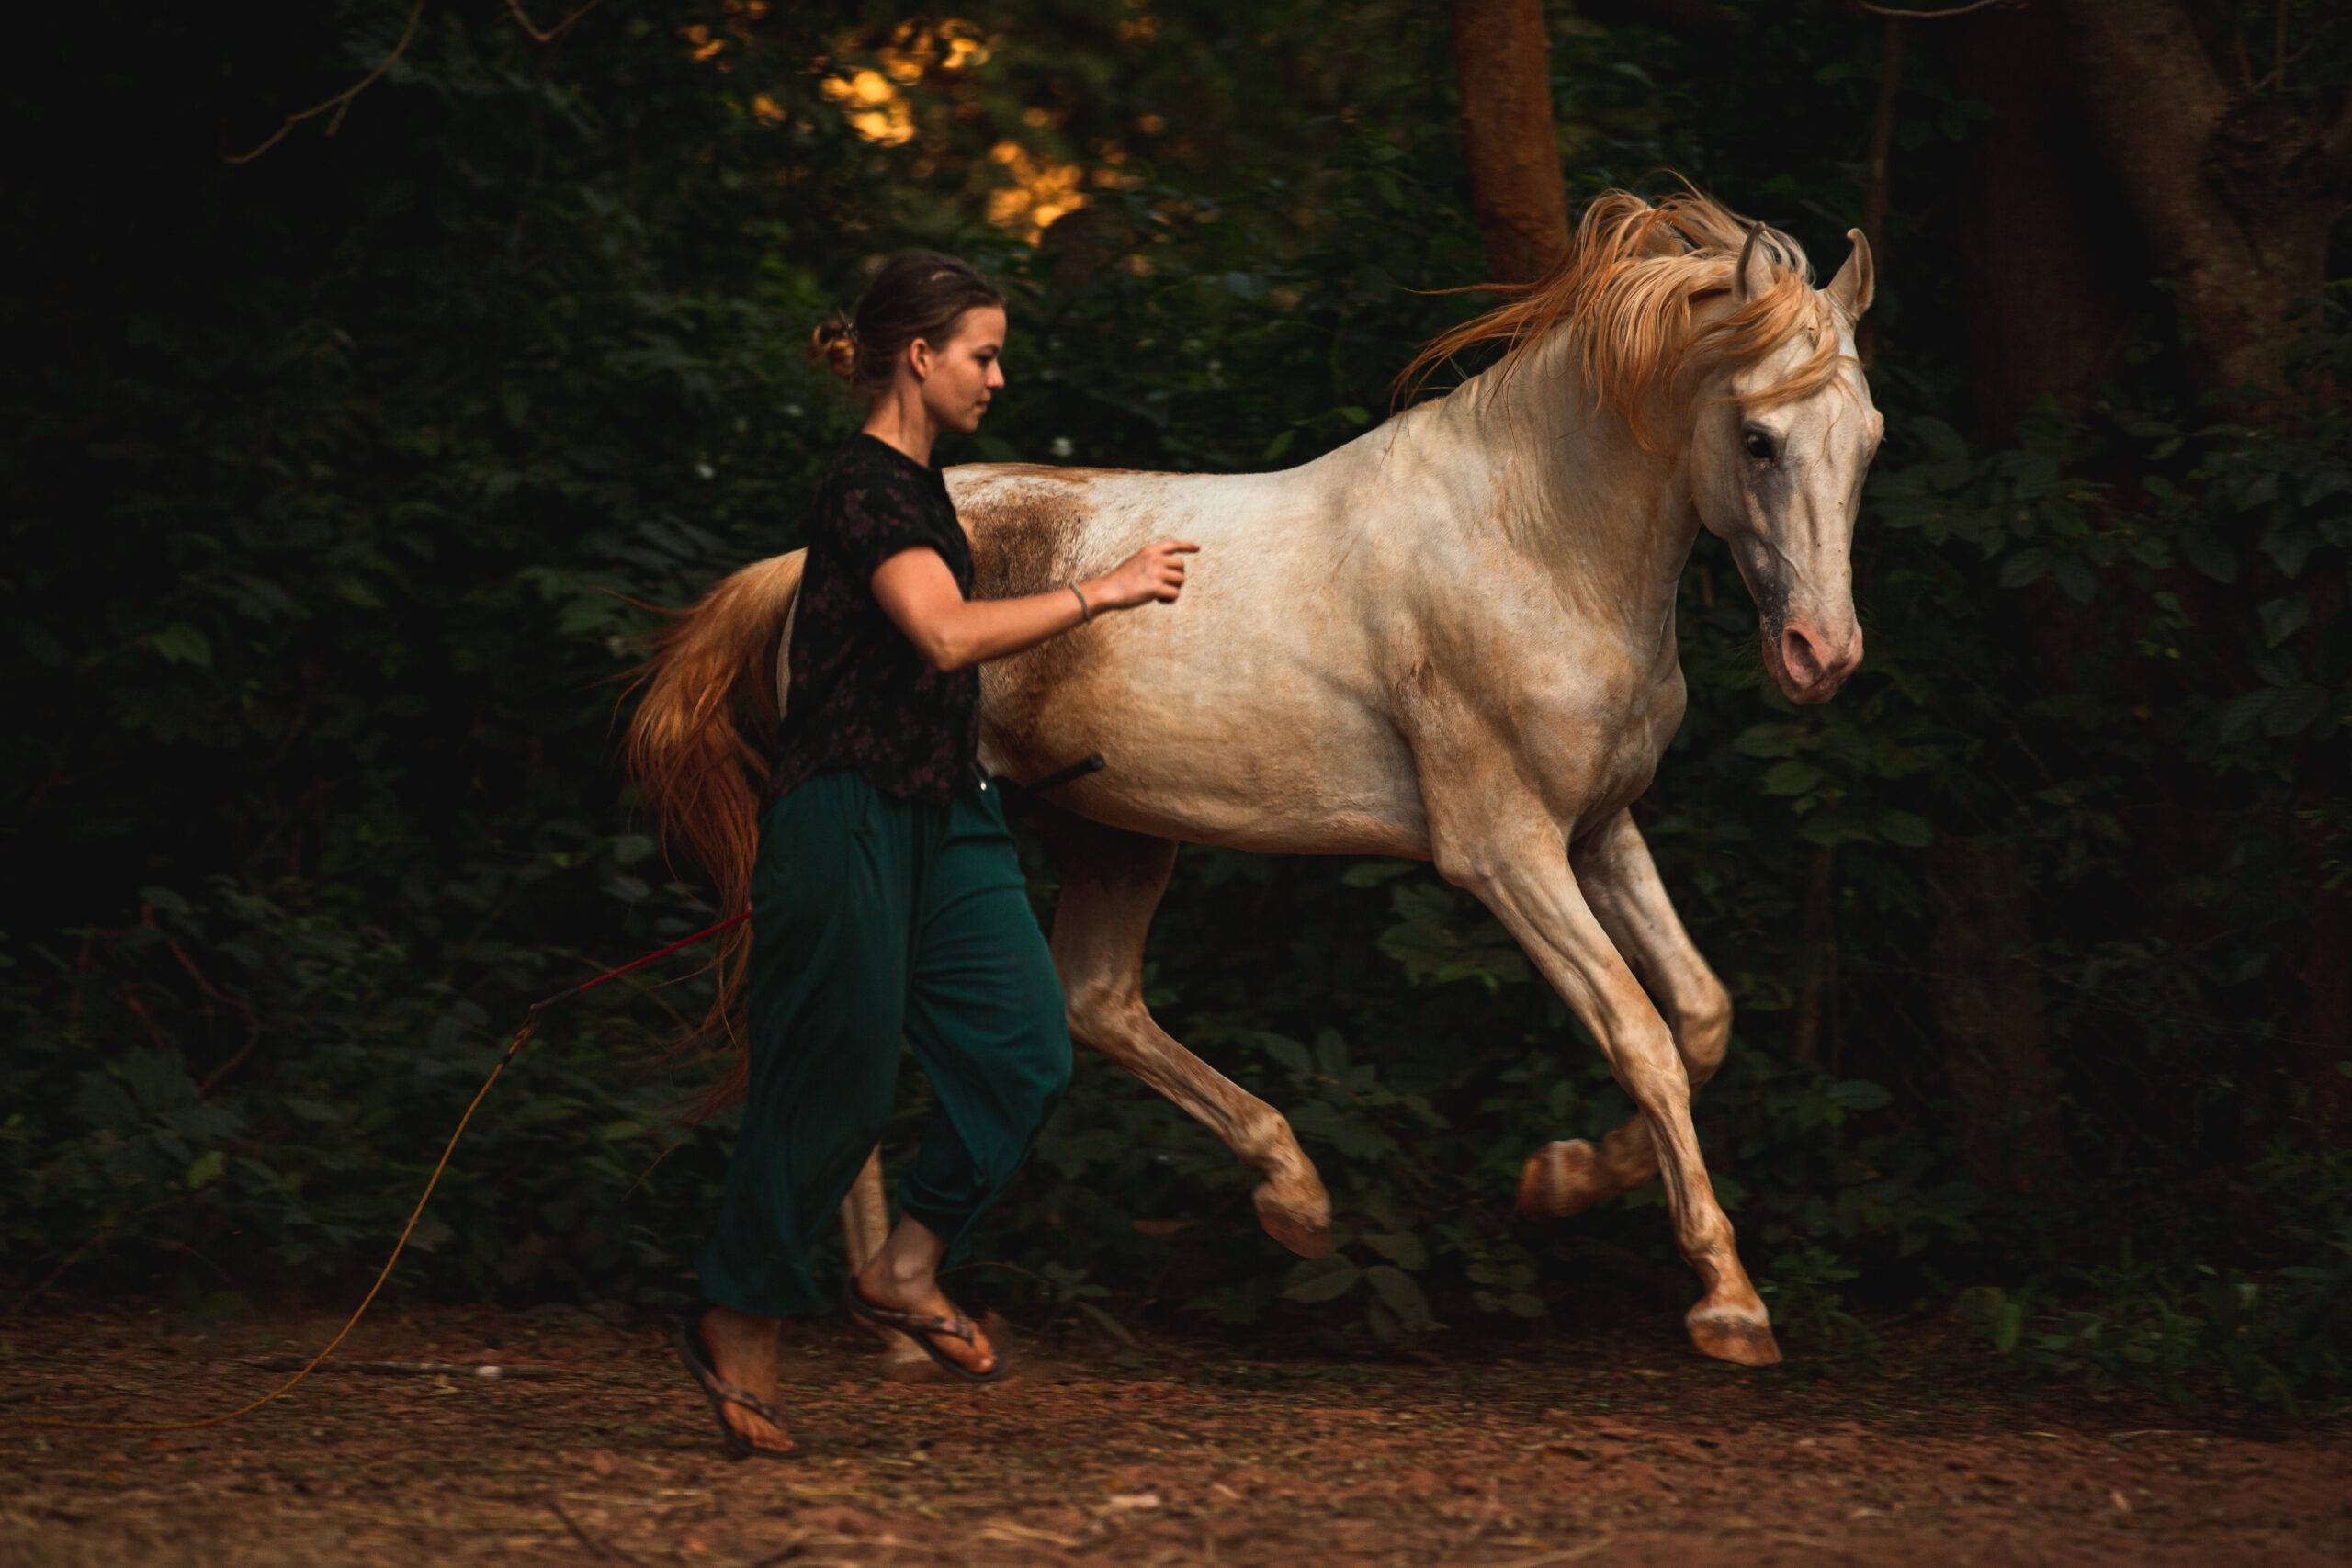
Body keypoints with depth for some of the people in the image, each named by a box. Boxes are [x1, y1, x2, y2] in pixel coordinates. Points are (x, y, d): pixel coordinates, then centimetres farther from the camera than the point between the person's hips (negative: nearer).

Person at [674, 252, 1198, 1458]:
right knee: (835, 1085, -1)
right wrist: (1102, 592, -29)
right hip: (848, 815, -9)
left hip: (941, 816, 9)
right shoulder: (864, 490, -17)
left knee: (1025, 1046, -3)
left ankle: (907, 1269, 10)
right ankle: (738, 1324, 14)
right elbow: (948, 634, -33)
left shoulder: (917, 484, 13)